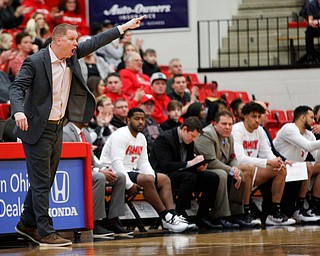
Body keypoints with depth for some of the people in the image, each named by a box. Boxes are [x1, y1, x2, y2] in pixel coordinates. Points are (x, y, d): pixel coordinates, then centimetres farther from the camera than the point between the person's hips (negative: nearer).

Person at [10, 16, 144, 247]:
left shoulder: (72, 56, 5)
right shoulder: (35, 62, -15)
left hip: (58, 128, 8)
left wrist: (123, 28, 10)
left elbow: (95, 43, 11)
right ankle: (46, 233, -4)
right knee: (41, 182, -5)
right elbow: (17, 87, -19)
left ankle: (27, 224, 28)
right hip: (37, 129, -8)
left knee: (44, 181, 15)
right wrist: (18, 111, -36)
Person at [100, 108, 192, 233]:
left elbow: (143, 162, 14)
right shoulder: (121, 135, -15)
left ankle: (172, 215, -16)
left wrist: (151, 175, -8)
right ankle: (165, 217, -26)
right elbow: (116, 163, -23)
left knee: (164, 179, 3)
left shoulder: (141, 138, 15)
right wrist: (129, 185, -28)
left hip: (130, 171, 10)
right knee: (147, 180, -31)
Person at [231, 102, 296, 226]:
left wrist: (276, 161, -16)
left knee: (281, 170, -5)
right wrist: (268, 162, -30)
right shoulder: (237, 130, -17)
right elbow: (240, 159, -28)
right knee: (248, 170, -39)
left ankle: (275, 214, -6)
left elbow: (267, 153, 10)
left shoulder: (259, 130, 7)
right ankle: (246, 213, -30)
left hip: (251, 169, 8)